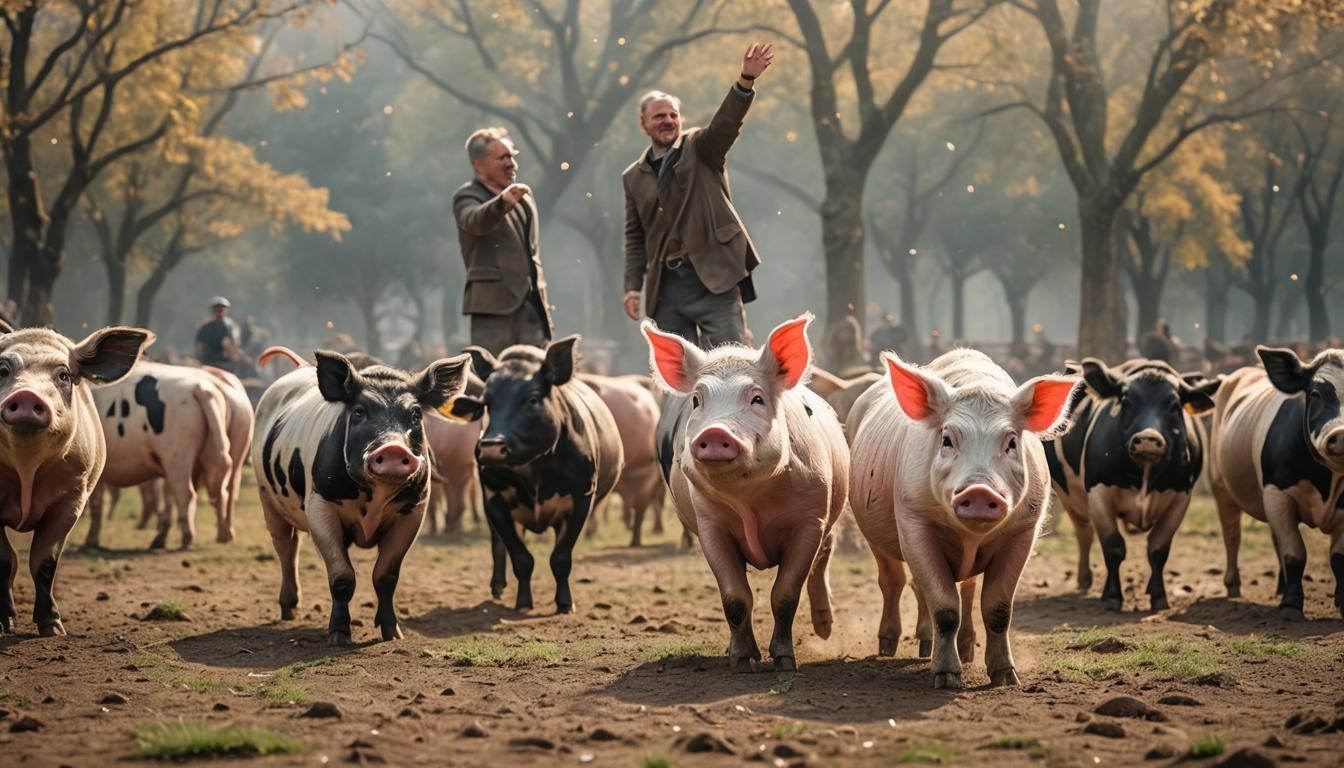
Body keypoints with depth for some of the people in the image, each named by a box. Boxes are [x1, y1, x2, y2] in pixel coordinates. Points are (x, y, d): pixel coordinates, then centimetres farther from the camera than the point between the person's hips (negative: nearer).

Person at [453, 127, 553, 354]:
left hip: (531, 307, 6)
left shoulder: (524, 195, 20)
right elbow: (476, 221, -27)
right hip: (493, 306, -6)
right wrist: (503, 202, -47)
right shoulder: (467, 196, -2)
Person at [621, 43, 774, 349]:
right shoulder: (634, 177, 13)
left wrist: (746, 80, -32)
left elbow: (727, 121, -15)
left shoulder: (701, 148, 4)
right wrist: (633, 286, 5)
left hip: (713, 277, -3)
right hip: (666, 286, 3)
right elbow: (635, 238, 15)